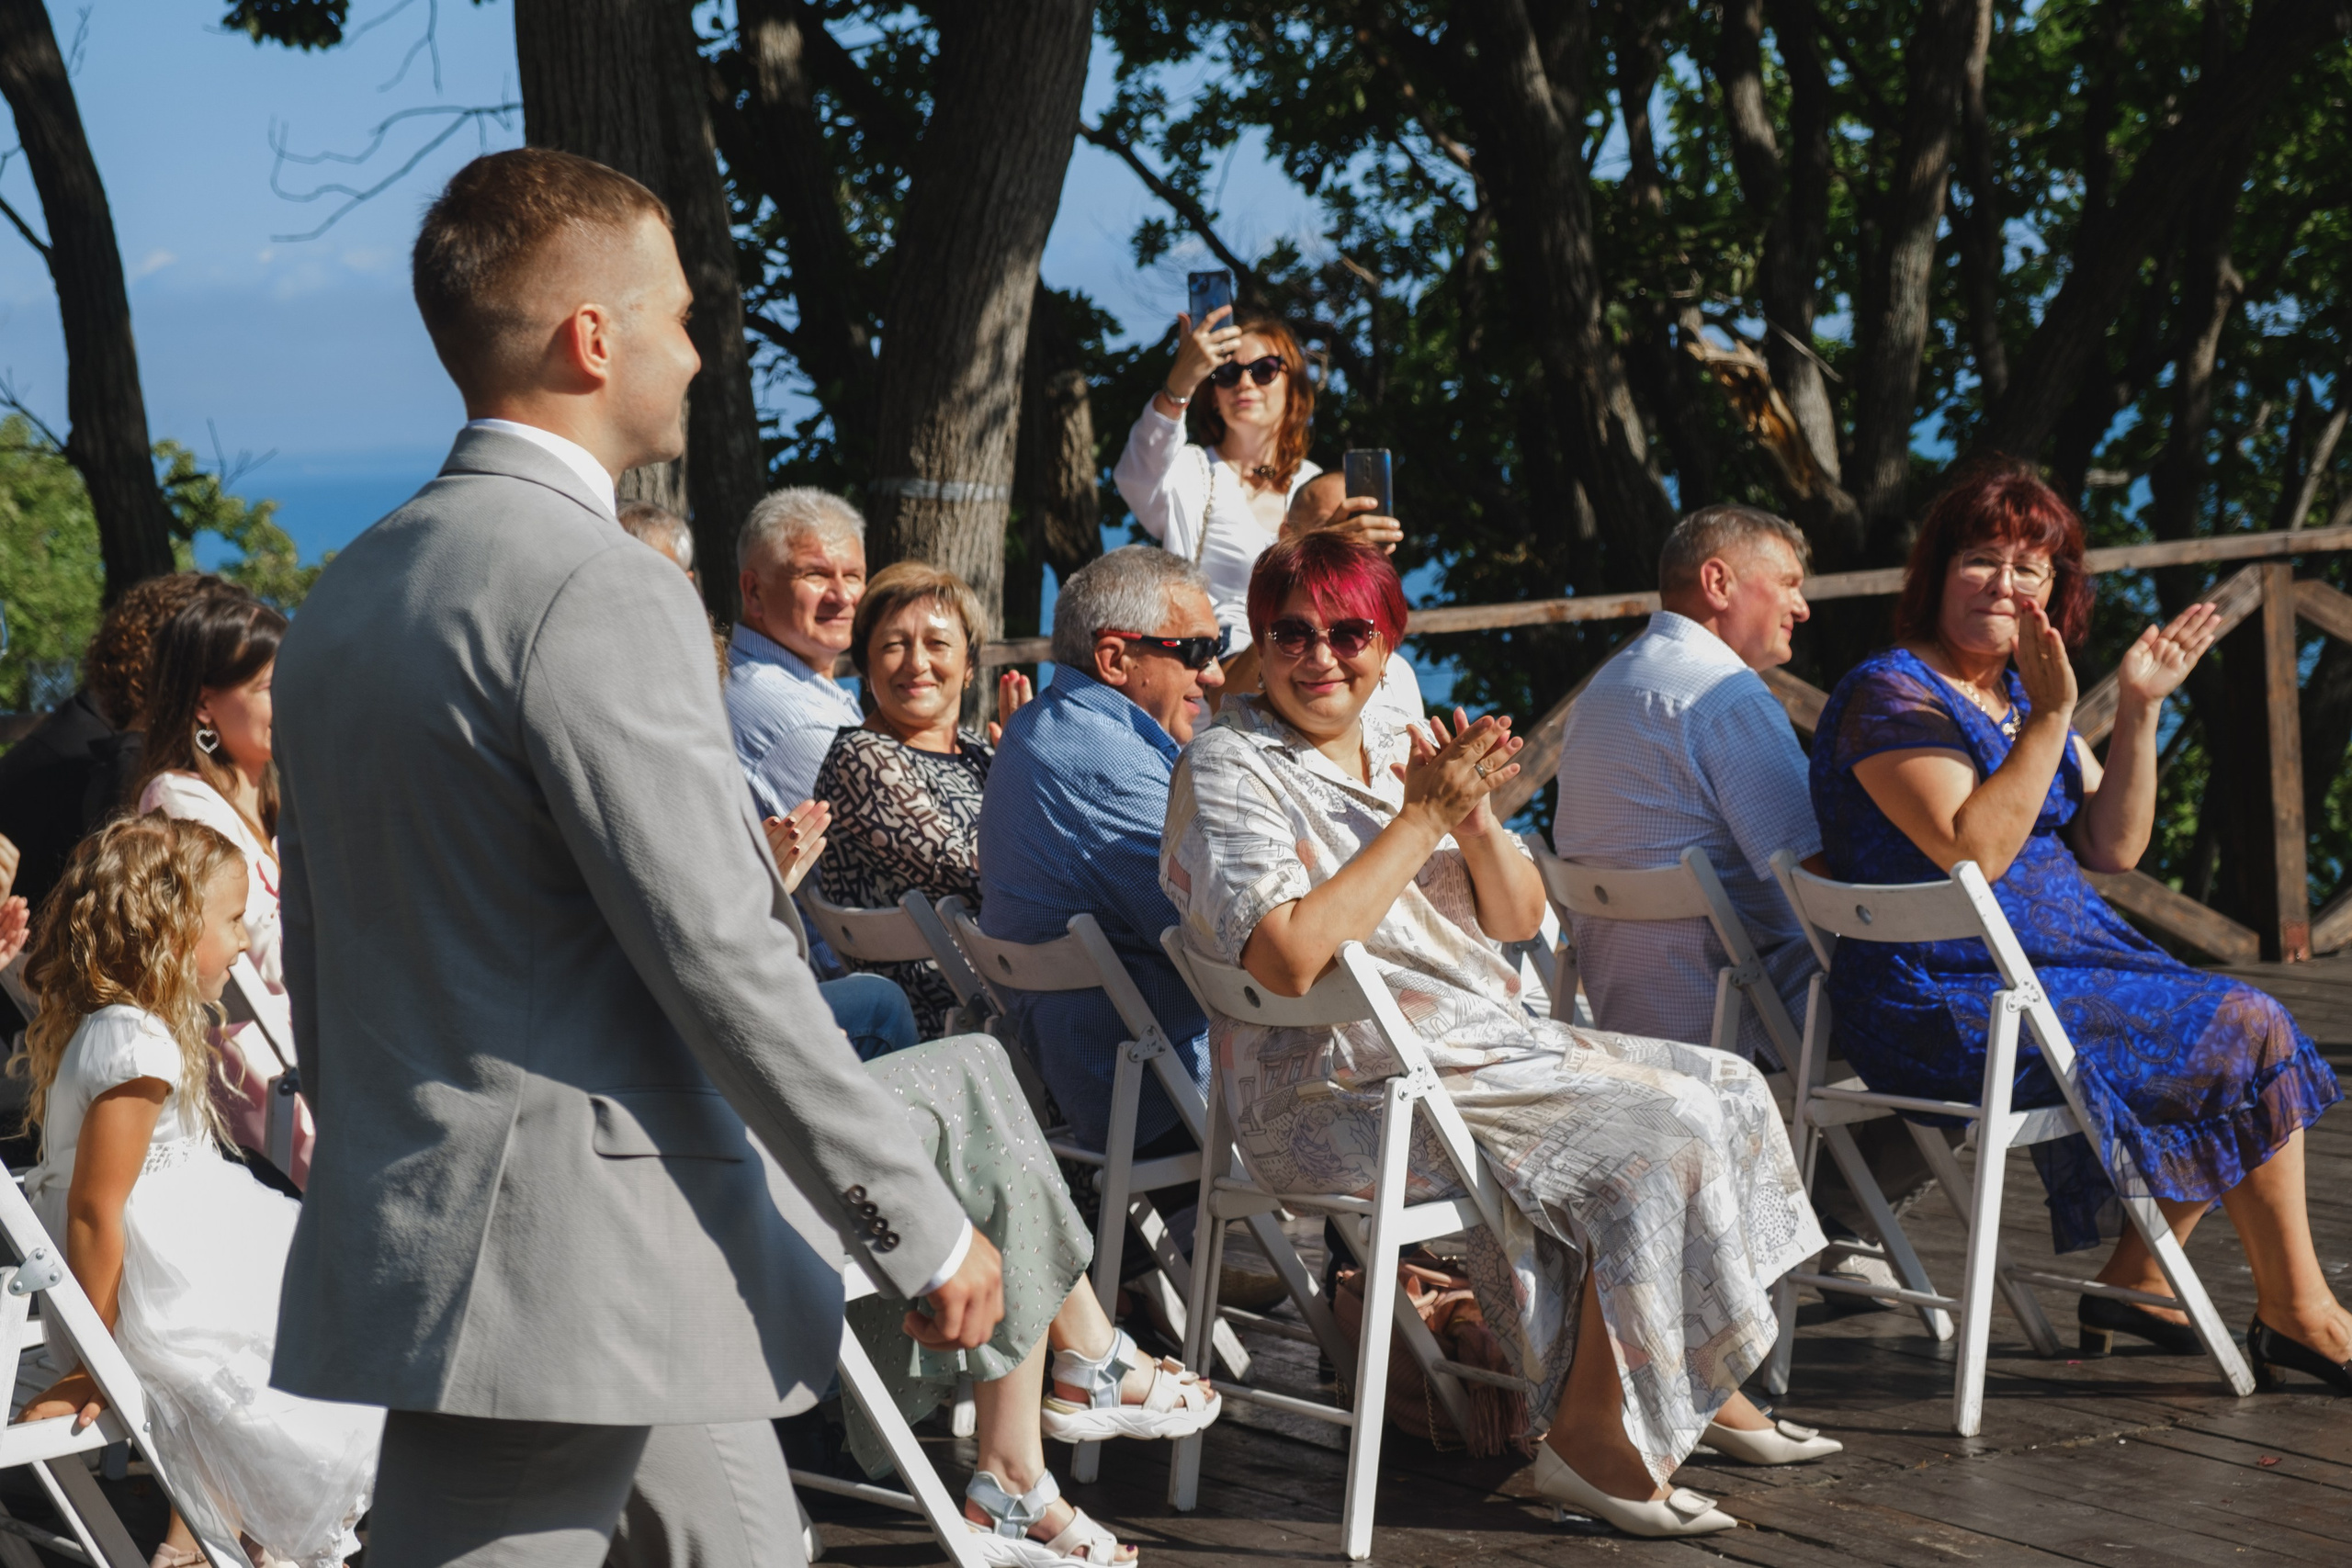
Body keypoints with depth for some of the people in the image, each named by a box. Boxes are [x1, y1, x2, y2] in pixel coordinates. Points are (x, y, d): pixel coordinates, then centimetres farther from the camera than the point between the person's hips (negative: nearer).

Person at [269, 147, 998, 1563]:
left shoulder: (347, 592, 14)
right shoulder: (600, 592, -16)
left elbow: (321, 964, 19)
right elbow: (723, 959, -19)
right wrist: (924, 1233, -12)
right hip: (573, 1270, -9)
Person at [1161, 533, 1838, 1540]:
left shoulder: (1397, 747, 14)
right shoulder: (1229, 768, -10)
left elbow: (1518, 917, 13)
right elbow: (1287, 961, -25)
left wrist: (1477, 819, -8)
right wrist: (1421, 819, -20)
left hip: (1487, 1044, 9)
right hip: (1338, 1095, -9)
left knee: (1724, 1088, 4)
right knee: (1659, 1139, -22)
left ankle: (1707, 1392, 12)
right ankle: (1590, 1437, -14)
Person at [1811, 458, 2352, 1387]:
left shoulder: (2022, 692, 14)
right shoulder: (1892, 697, -13)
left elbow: (2112, 849, 9)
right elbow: (1973, 852, -25)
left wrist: (2138, 711, -1)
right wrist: (2049, 719, -26)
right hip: (1949, 1008, -10)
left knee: (2239, 1025, 5)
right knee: (2248, 1036, -11)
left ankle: (2136, 1279, 8)